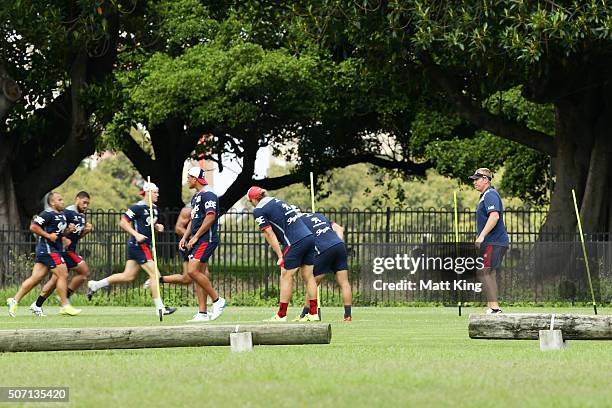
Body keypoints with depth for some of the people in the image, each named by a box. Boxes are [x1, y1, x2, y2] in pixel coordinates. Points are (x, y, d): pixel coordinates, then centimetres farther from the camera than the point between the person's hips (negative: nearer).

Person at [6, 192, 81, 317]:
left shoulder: (62, 215, 17)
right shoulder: (48, 214, -12)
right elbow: (33, 227, -16)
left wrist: (69, 230, 7)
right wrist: (48, 235, -17)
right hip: (48, 249, -10)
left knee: (36, 278, 7)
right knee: (63, 275, -8)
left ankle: (14, 300, 8)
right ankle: (65, 306, -3)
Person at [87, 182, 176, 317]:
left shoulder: (154, 208, 14)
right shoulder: (138, 207, -13)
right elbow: (123, 222, -13)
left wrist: (157, 226, 7)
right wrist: (136, 234, -22)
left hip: (144, 245, 10)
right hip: (138, 245, -10)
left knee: (128, 276, 10)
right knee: (154, 274, -11)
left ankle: (95, 285, 19)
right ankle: (160, 307, -9)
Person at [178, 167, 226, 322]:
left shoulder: (208, 195, -11)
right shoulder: (196, 197, 21)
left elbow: (210, 217, -20)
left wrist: (195, 237, -18)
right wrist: (185, 237, 17)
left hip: (207, 238, -10)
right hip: (197, 241, 10)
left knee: (193, 271, -18)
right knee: (200, 274, 6)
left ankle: (217, 299, -8)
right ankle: (202, 313, 6)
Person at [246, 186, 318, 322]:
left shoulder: (258, 211, -1)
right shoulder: (276, 201, 20)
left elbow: (270, 234, -6)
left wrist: (280, 255, -7)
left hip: (295, 242, -7)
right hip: (309, 237, 8)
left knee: (286, 277, 0)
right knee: (308, 276, 10)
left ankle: (281, 315, 3)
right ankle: (313, 314, 12)